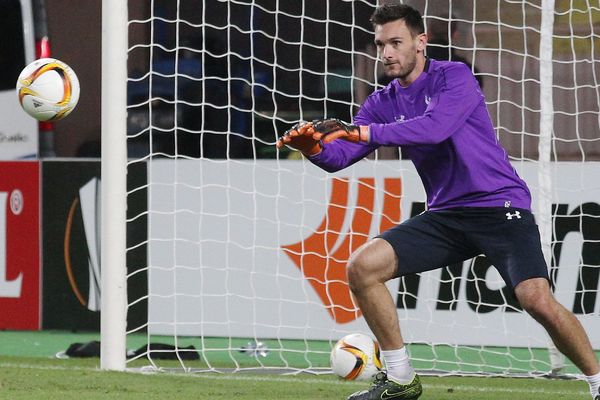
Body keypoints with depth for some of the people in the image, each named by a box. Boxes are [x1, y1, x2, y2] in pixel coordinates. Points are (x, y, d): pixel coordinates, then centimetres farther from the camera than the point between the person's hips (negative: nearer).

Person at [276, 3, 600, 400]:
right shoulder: (383, 103, 8)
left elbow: (436, 127, -28)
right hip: (446, 215, 6)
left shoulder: (454, 76, -9)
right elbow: (340, 156, -2)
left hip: (500, 207, -6)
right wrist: (314, 146, -25)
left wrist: (364, 132, -34)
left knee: (537, 300, -26)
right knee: (362, 267, -9)